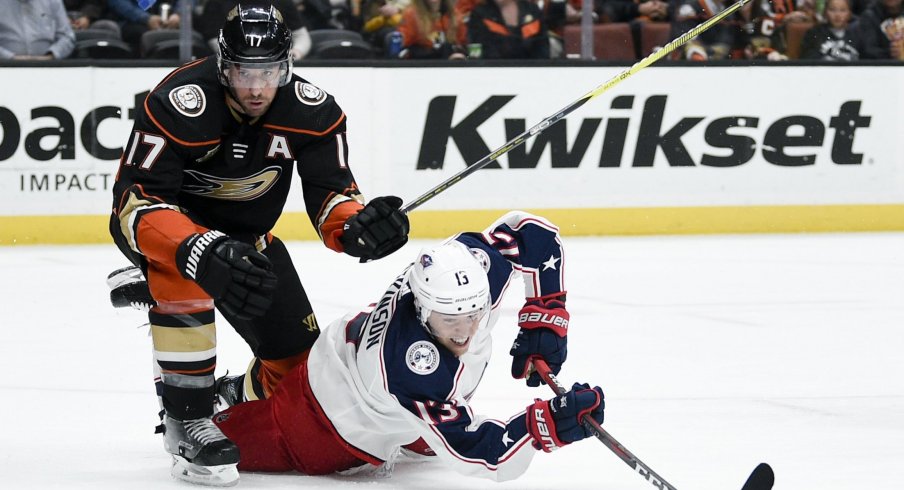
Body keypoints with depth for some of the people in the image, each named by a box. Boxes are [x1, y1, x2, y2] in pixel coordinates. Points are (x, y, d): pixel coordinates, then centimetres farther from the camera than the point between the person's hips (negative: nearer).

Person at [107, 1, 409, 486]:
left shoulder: (312, 111, -21)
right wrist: (202, 250, -58)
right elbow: (134, 201, -40)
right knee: (183, 273, -39)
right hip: (159, 221, -5)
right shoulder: (178, 104, -35)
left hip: (246, 232, 5)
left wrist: (358, 226, -45)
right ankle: (187, 419, -26)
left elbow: (329, 195, -19)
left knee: (298, 354, 1)